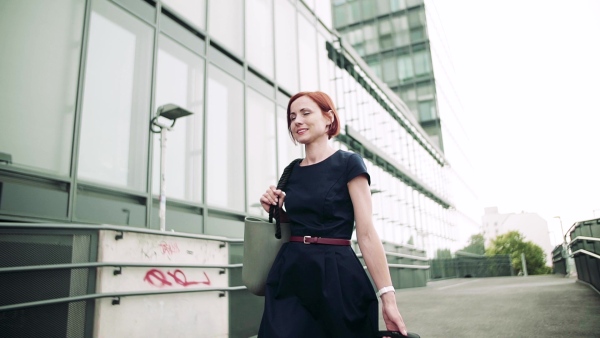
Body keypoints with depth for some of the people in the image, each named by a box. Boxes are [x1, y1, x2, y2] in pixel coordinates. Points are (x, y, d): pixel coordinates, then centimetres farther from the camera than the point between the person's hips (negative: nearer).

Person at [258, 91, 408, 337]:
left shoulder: (348, 164, -5)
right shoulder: (291, 172, 11)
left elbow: (366, 233, -11)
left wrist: (387, 296, -16)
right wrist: (276, 211, 0)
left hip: (336, 276, -4)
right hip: (290, 276, 5)